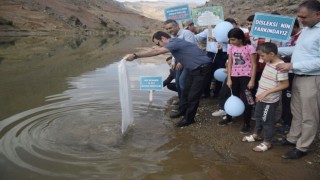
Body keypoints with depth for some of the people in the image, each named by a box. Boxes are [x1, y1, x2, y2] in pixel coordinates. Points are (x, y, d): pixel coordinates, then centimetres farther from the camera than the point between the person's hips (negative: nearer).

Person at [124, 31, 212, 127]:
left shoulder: (175, 42, -22)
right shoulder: (174, 42, 9)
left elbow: (155, 52, -30)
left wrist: (134, 55, -31)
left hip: (201, 68, -10)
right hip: (194, 68, 10)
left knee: (193, 95, -4)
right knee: (186, 91, 17)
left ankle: (188, 118, 7)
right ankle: (182, 111, 32)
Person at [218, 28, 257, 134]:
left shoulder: (249, 48, -11)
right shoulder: (231, 48, 5)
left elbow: (254, 65, -10)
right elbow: (230, 64, 7)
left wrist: (252, 80, -14)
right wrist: (229, 78, 1)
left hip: (246, 76, -5)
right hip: (234, 76, 5)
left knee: (246, 100, -1)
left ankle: (246, 124, 12)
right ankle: (229, 118, 34)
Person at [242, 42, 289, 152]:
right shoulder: (269, 63, 2)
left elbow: (285, 84, -24)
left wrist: (266, 92, -26)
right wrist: (260, 93, 13)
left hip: (270, 100, -9)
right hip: (262, 97, 9)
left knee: (267, 120, 6)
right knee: (258, 116, 23)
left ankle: (267, 142, 24)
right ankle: (256, 134, 44)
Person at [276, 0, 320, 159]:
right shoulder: (307, 28, 9)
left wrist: (292, 65, -26)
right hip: (298, 77, 9)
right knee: (296, 112, 19)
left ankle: (302, 147, 18)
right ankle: (292, 138, 33)